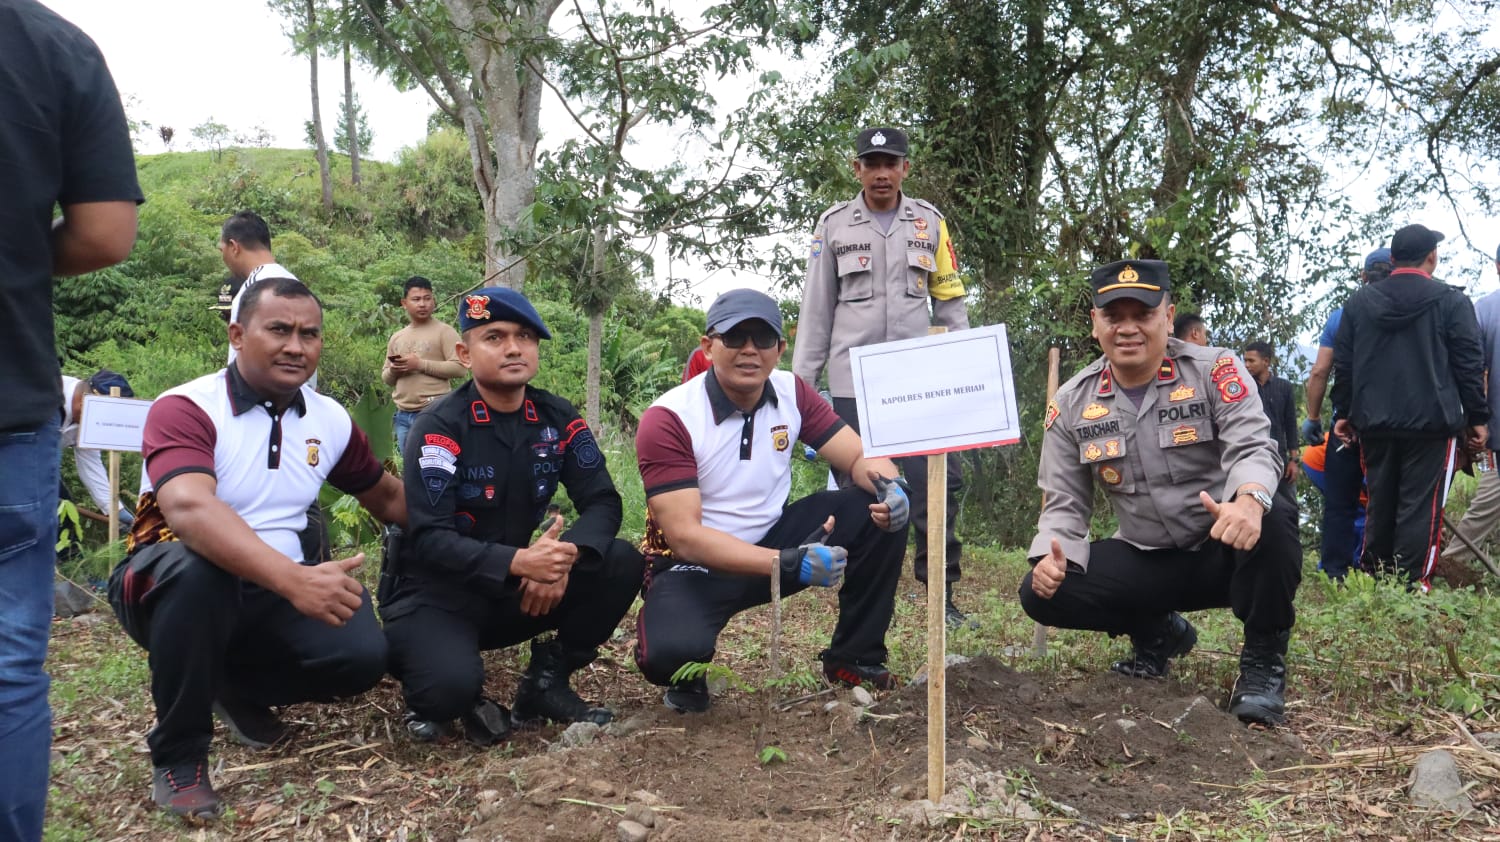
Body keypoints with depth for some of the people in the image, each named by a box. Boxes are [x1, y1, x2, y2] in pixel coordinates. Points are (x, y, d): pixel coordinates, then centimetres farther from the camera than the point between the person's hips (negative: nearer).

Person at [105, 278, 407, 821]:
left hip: (272, 593, 5)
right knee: (199, 564, -39)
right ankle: (177, 755, -16)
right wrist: (295, 578, -50)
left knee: (362, 655, -21)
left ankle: (238, 687, 13)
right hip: (173, 582, -4)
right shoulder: (185, 408, -18)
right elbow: (188, 510, -37)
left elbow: (385, 497, 16)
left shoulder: (331, 420, 1)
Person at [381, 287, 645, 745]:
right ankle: (452, 695, 4)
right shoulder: (440, 426, -15)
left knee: (622, 564, -18)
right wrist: (518, 561, -37)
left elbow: (603, 502, -6)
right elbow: (429, 538, -22)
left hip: (521, 589, 5)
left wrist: (565, 554, -27)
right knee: (449, 686, -34)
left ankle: (547, 681, -1)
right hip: (439, 591, -5)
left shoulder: (558, 419, -1)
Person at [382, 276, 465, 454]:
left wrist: (421, 364, -15)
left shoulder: (444, 331, -2)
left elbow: (459, 367, -12)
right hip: (403, 415, 6)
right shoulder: (396, 338, 16)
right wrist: (393, 371, -4)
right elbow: (385, 378, 20)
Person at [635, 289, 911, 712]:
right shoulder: (667, 419, -20)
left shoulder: (792, 392, -5)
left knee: (881, 509, -14)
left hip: (774, 540, 5)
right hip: (694, 567, -5)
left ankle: (854, 656, 3)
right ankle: (687, 677, 4)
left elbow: (861, 457, -3)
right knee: (672, 650, -37)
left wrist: (888, 485, -30)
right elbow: (684, 536, -26)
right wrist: (787, 564, -37)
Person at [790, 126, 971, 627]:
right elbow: (816, 309, 7)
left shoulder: (929, 223, 9)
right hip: (854, 380, -1)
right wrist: (802, 379, 4)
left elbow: (951, 302, 11)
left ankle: (941, 594, 7)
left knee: (936, 484, -4)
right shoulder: (834, 225, 6)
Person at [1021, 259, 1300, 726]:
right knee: (1042, 592, -16)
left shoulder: (1214, 371, -9)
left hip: (1228, 550, -3)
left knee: (1273, 514, -36)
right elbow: (1065, 503, 2)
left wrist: (1249, 500, -48)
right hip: (1146, 561, 3)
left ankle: (1263, 660, -13)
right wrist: (1050, 556, -21)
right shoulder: (1071, 404, -1)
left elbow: (1252, 448, -24)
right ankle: (1159, 633, 13)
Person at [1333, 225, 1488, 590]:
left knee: (1380, 504, 11)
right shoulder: (1451, 300, -1)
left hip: (1374, 422, 4)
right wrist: (1478, 417, 3)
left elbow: (1343, 363, 10)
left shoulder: (1359, 301, 9)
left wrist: (1343, 413, 15)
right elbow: (1469, 364, -3)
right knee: (1420, 505, -3)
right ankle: (1411, 585, -6)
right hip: (1432, 421, -4)